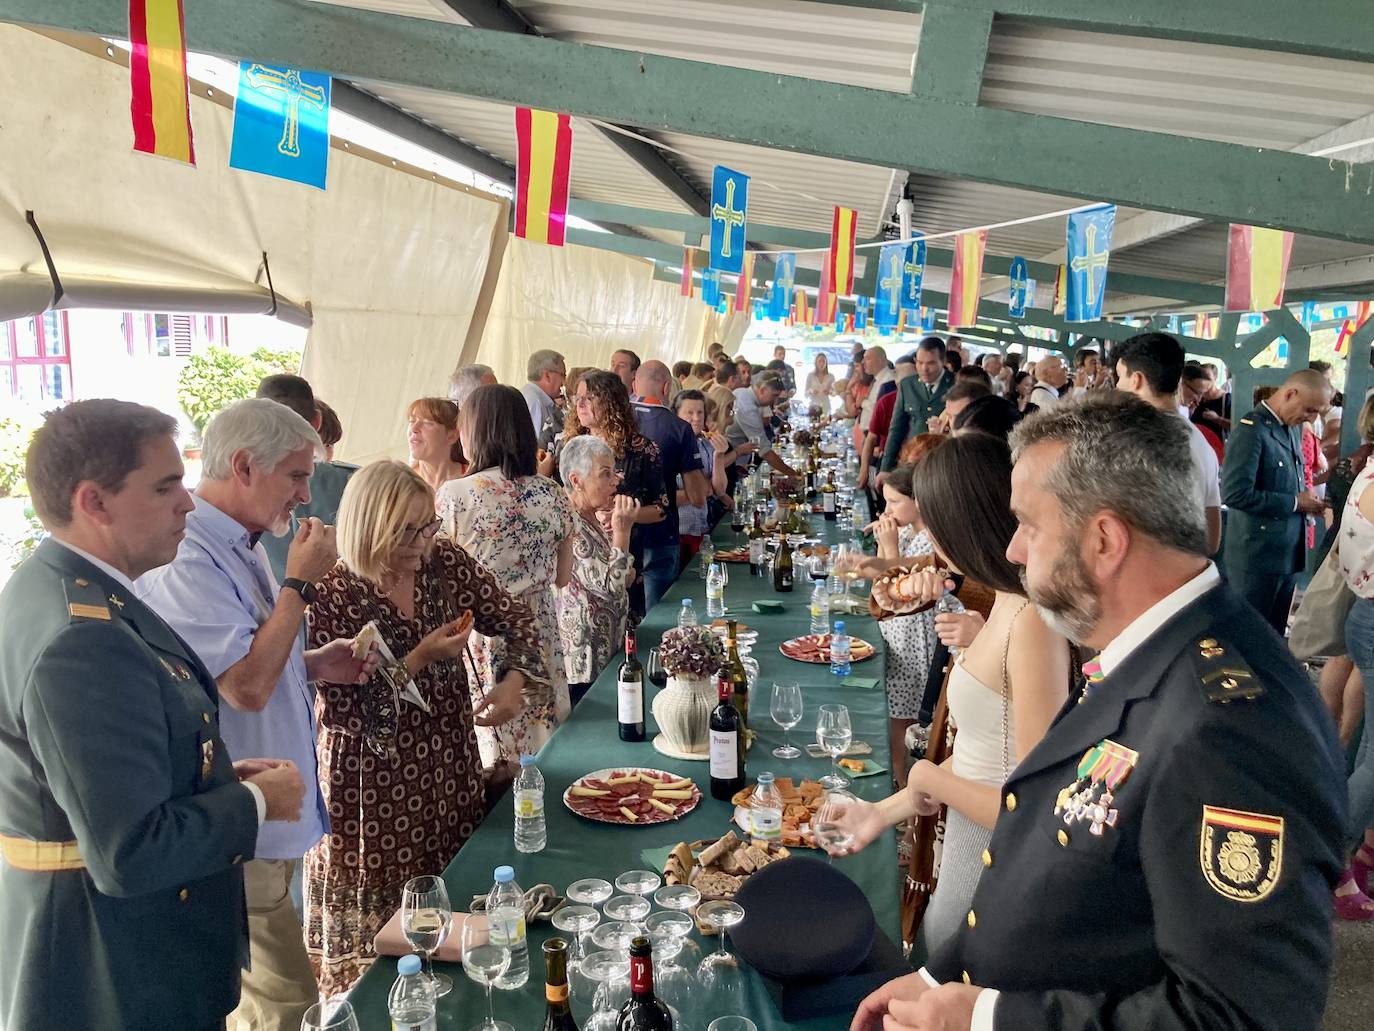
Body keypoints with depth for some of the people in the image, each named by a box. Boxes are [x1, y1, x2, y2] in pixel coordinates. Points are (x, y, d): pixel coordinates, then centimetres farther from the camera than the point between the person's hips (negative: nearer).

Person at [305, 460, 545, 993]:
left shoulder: (445, 561, -4)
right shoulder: (332, 598, -17)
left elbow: (514, 618, 5)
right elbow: (344, 707, -17)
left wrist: (512, 680, -12)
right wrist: (418, 661, -23)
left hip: (450, 771, 4)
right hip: (374, 791, -4)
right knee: (380, 930, 10)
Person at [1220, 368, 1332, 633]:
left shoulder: (1288, 429, 12)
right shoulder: (1250, 430, -17)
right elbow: (1236, 493, -26)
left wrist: (1304, 499, 2)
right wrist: (1295, 503, -17)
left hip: (1286, 552, 9)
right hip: (1257, 556, -9)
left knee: (1274, 634, 16)